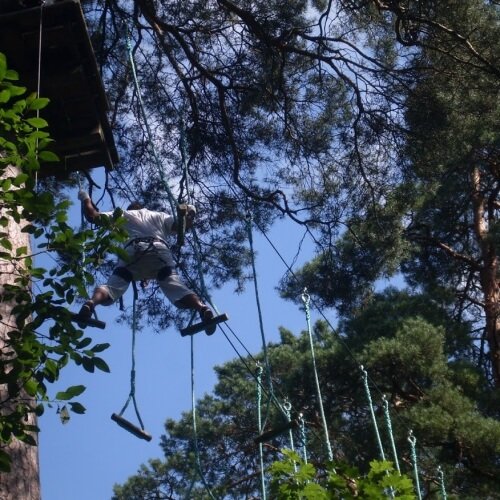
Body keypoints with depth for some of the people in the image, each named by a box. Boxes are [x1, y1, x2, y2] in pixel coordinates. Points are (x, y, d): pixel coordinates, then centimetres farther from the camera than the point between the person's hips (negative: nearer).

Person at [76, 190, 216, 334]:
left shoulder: (124, 215, 36)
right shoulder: (160, 216, 38)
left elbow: (92, 216, 30)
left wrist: (86, 199, 49)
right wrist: (190, 214, 45)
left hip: (133, 251, -1)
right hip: (160, 250, 1)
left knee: (111, 288, -10)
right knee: (176, 287, -15)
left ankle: (91, 303, -43)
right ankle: (202, 308, -44)